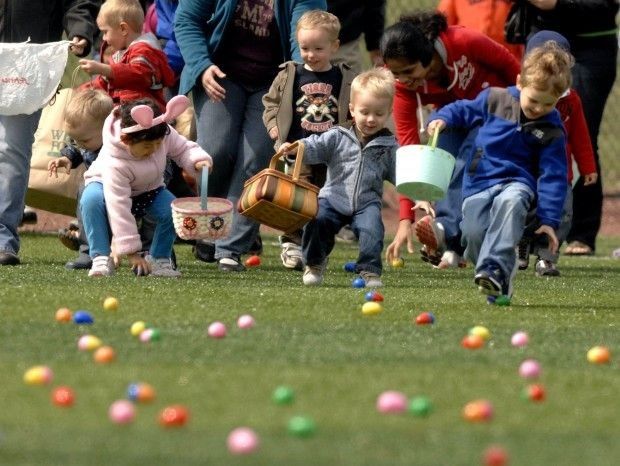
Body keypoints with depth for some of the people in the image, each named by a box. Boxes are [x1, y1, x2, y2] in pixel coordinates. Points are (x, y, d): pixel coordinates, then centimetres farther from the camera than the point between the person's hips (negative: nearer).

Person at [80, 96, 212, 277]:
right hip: (106, 185, -4)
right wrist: (132, 253, -37)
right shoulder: (115, 165, -40)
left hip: (148, 190, 4)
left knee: (172, 209, -27)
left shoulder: (164, 134, -26)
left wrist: (198, 160, -32)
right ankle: (101, 259, -31)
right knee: (91, 200, -40)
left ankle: (159, 259, -6)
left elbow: (183, 149, -6)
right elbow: (119, 209, -38)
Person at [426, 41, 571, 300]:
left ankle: (494, 267, -45)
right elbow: (464, 110, 17)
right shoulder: (495, 100, 1)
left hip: (518, 182, -2)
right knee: (473, 233, -22)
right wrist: (442, 118, -4)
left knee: (509, 203, -39)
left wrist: (549, 219, -8)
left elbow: (553, 176, -2)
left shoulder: (552, 130, -3)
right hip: (479, 181, 2)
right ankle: (504, 271, 4)